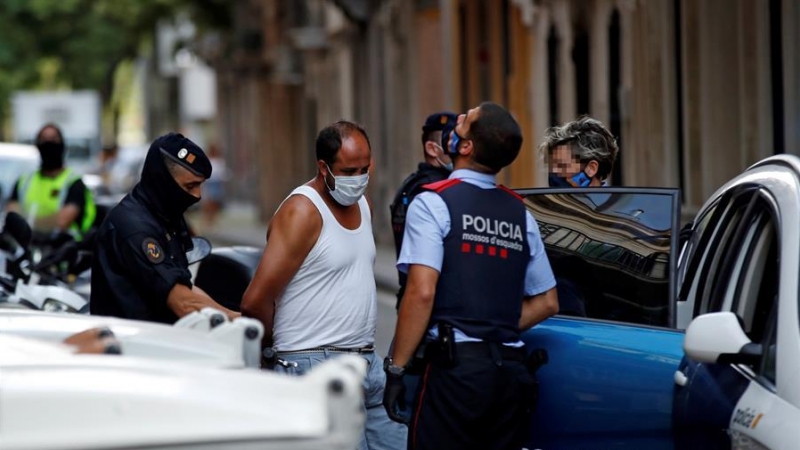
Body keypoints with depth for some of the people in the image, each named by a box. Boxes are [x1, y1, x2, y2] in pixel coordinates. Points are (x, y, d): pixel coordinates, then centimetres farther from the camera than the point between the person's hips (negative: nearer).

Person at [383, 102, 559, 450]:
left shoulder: (434, 204, -6)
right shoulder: (521, 214, 13)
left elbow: (422, 292, -15)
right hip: (511, 368, 6)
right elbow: (547, 303, 18)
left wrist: (396, 369, -11)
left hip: (455, 366, -6)